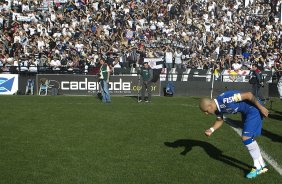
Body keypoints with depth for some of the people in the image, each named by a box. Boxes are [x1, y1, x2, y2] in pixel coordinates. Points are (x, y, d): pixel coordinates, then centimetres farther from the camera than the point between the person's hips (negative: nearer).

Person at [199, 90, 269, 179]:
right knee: (248, 139, 15)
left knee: (246, 138, -12)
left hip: (253, 109, -9)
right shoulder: (217, 108, -5)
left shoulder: (225, 99, -33)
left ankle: (258, 167, 5)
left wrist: (261, 107, -21)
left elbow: (249, 94, -28)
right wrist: (211, 130, -4)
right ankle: (262, 165, 29)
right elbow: (220, 120, 13)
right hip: (246, 112, 9)